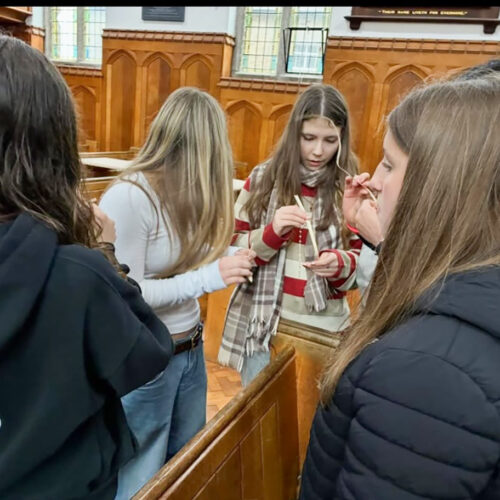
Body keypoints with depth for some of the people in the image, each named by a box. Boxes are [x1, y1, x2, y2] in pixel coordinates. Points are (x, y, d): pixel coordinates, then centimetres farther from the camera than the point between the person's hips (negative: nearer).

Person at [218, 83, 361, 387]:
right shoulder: (263, 178, -2)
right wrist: (272, 232, -19)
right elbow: (234, 250, 0)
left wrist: (340, 263, -20)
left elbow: (363, 261, 2)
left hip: (323, 328, 0)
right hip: (263, 323, 1)